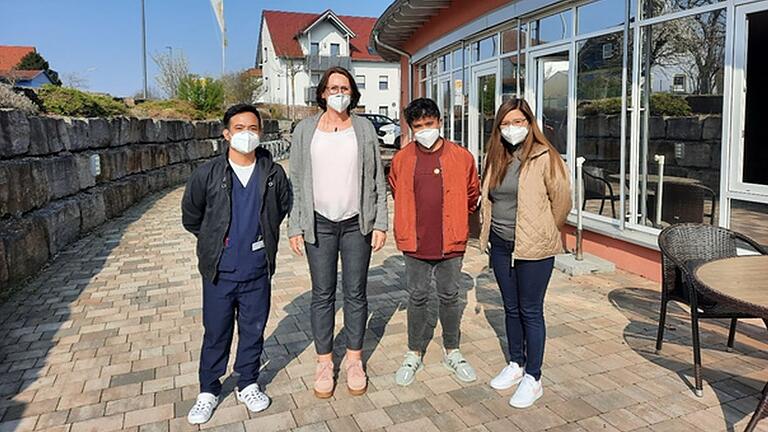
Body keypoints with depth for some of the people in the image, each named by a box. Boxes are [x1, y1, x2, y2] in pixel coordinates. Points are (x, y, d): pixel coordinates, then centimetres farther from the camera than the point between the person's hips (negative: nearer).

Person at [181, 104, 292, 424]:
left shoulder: (274, 174, -5)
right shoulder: (207, 174, -9)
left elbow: (283, 208, 13)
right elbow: (190, 217, 6)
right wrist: (215, 241, 11)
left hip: (258, 271, 1)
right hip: (219, 272, -1)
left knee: (253, 330, 14)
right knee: (216, 333, 12)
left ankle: (248, 385, 35)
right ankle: (208, 391, 31)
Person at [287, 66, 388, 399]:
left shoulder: (364, 129, 4)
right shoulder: (305, 130, 4)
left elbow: (377, 180, 5)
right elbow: (296, 181, 4)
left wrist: (380, 223, -1)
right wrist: (295, 226, -1)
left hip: (357, 223, 0)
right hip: (318, 223, 0)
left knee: (355, 293, 9)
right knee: (322, 295, 7)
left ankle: (354, 359, 25)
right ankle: (324, 362, 23)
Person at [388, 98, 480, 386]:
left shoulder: (461, 157, -3)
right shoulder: (402, 159, -1)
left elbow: (472, 194, 11)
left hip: (451, 243, 0)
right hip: (415, 244, 1)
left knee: (450, 298, 13)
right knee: (417, 299, 12)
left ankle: (452, 351, 32)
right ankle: (414, 354, 28)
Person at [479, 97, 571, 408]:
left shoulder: (545, 158, -12)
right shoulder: (497, 158, 7)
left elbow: (562, 201, -7)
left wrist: (543, 232, 4)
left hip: (533, 248, -6)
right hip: (500, 245, 6)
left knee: (530, 312, 4)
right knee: (511, 308, 17)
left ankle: (533, 379, 18)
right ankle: (516, 365, 34)